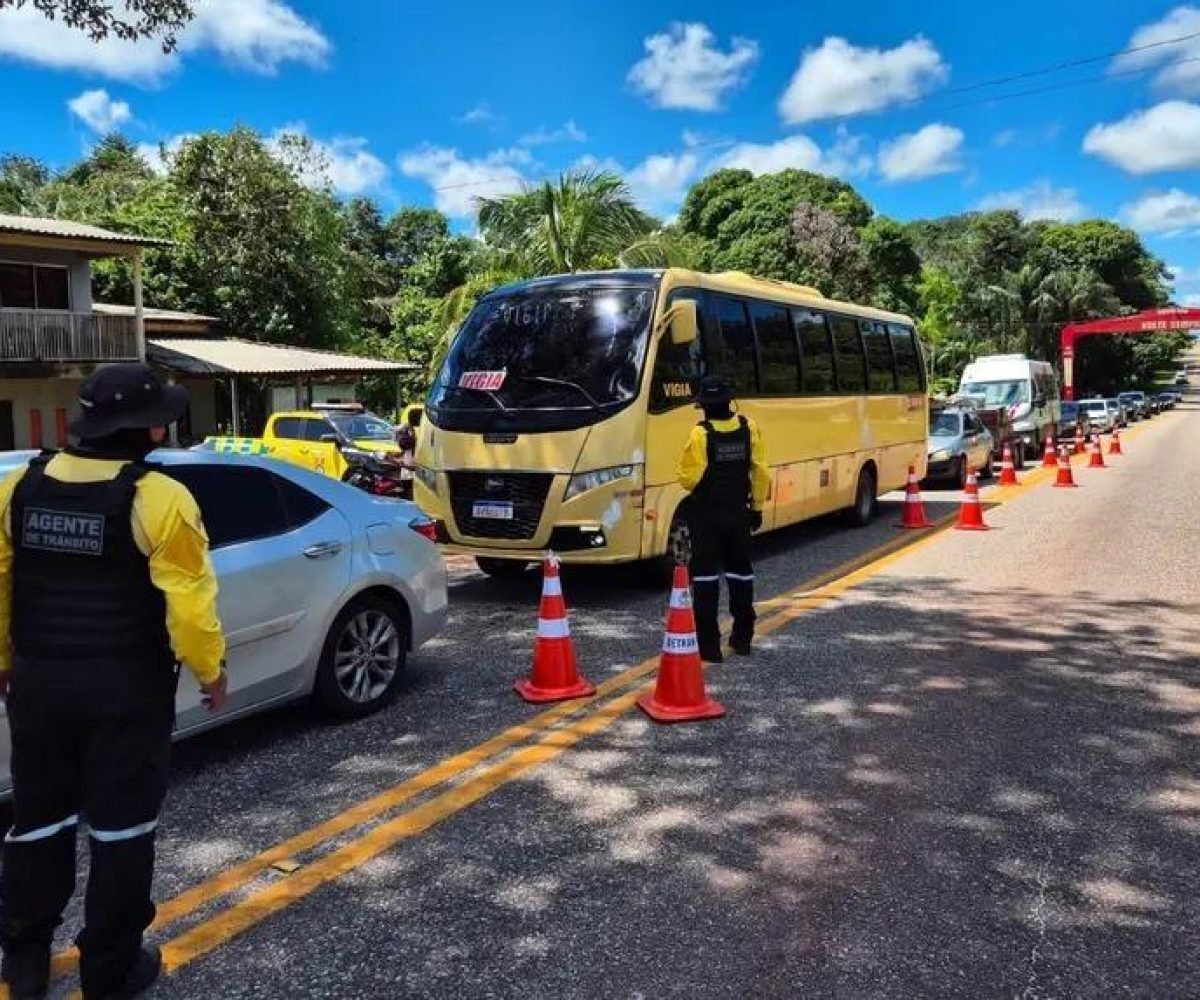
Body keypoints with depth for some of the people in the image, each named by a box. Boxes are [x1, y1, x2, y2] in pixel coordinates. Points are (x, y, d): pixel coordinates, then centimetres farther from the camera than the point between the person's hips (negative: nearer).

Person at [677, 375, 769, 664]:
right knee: (740, 573, 17)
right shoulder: (749, 428, -3)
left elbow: (688, 478, -15)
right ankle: (742, 638, 26)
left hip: (706, 515, -4)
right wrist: (758, 506, 11)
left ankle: (709, 645, 0)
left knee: (705, 577, 1)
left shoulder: (700, 434, -15)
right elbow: (760, 472, 1)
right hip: (738, 513, 4)